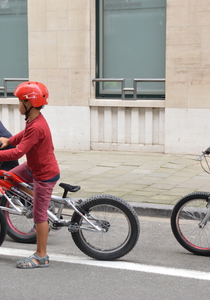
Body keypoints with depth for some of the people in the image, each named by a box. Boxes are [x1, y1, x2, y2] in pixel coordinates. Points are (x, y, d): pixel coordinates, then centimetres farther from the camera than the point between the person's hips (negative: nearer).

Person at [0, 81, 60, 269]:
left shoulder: (36, 127, -31)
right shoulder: (34, 120, -1)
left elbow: (18, 153, -34)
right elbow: (26, 134, 22)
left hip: (45, 175, -10)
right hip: (33, 167, 10)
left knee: (40, 215, -2)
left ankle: (41, 257, 10)